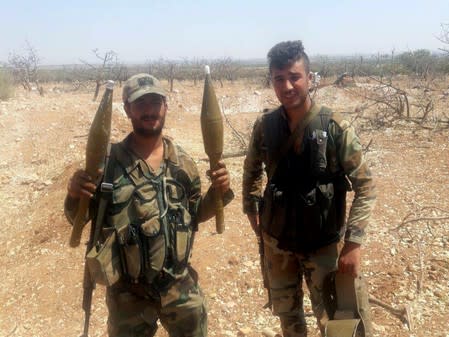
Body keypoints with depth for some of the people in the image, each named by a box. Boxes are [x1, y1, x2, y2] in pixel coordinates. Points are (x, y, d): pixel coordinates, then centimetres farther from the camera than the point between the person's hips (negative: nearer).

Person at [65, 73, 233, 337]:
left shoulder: (182, 161, -2)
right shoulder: (108, 161, -12)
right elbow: (79, 218, -4)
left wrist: (219, 191, -10)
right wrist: (75, 195, -25)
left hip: (182, 286, 3)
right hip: (129, 292, -2)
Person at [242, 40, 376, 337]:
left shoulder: (336, 128, -16)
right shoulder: (265, 126, -6)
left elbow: (366, 186, -13)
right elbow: (252, 171, 11)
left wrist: (353, 243, -17)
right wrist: (252, 210, 5)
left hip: (325, 244, -3)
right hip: (277, 242, 3)